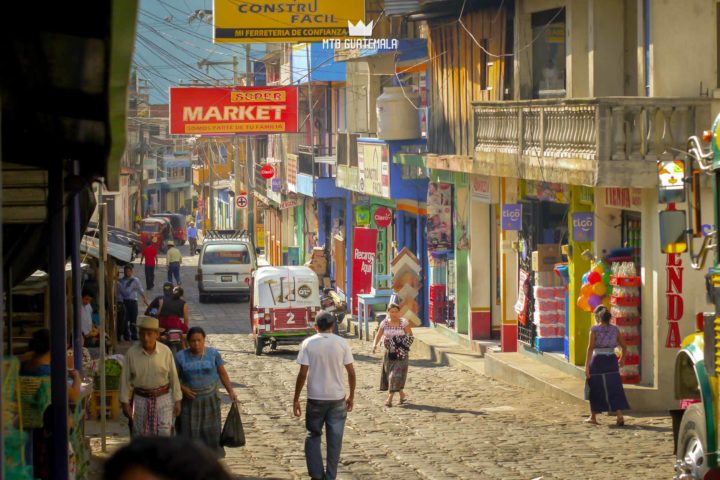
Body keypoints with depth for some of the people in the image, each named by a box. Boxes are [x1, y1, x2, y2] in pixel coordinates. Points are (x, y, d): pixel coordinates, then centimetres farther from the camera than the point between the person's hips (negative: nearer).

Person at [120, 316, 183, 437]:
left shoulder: (166, 352, -7)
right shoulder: (132, 353, -8)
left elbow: (174, 377, 1)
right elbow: (125, 379, -1)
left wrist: (177, 401, 3)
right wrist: (125, 403, 0)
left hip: (163, 399, 0)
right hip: (141, 399, 0)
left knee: (164, 435, -5)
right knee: (140, 436, 3)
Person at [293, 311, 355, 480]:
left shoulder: (308, 343, -6)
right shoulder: (342, 343, -2)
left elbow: (302, 373, -9)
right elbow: (351, 372, -1)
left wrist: (296, 399, -1)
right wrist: (351, 396, 11)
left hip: (315, 398, -1)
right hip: (337, 398, 1)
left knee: (313, 436, 13)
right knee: (334, 440, 9)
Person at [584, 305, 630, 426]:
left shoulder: (594, 329, -7)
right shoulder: (615, 329, 4)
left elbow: (590, 348, -13)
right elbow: (624, 346, 9)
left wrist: (587, 366, -13)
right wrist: (622, 359, 26)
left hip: (598, 361, -3)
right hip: (612, 360, 3)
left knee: (595, 389, 13)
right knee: (614, 389, 5)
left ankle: (593, 417, 23)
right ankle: (620, 416, -9)